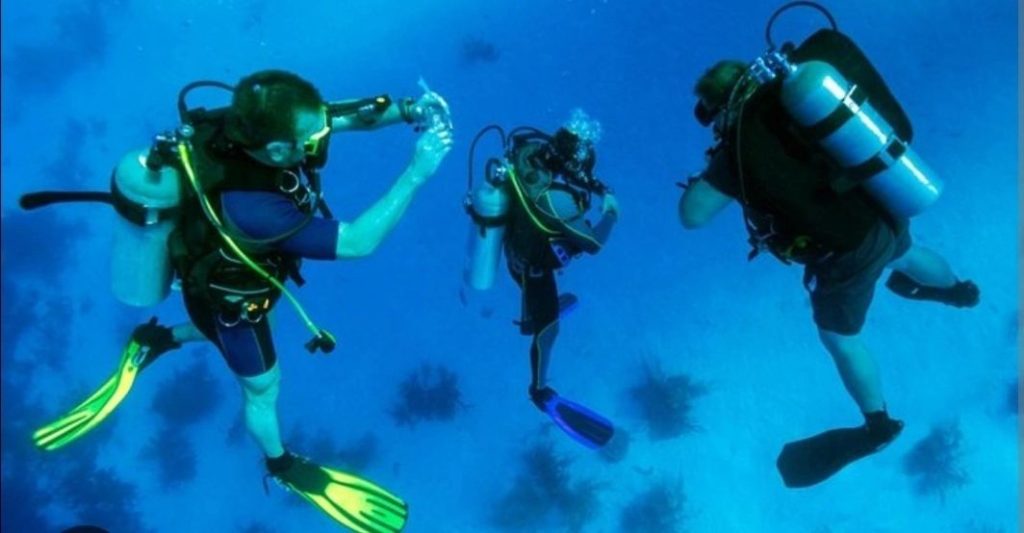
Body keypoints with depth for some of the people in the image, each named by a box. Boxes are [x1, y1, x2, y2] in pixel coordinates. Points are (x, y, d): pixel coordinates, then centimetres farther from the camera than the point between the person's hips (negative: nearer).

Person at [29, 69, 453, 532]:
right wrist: (416, 173, -44)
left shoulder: (242, 125, -28)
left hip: (229, 270, 6)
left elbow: (349, 114, -18)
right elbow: (357, 242, -43)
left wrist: (408, 111, -34)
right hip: (228, 298, -5)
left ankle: (155, 340, 54)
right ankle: (283, 466, 49)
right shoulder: (248, 206, -47)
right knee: (262, 388, 22)